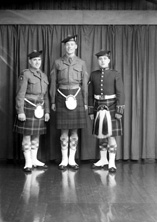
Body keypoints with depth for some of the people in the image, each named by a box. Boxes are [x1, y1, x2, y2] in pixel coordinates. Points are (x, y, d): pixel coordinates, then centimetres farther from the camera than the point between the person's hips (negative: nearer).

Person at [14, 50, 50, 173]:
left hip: (40, 109, 6)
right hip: (28, 108, -6)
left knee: (36, 135, 11)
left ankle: (34, 160, 23)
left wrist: (47, 111, 11)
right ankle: (28, 163, 8)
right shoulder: (25, 74, -6)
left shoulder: (44, 76, 12)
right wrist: (20, 111, -16)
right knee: (27, 135, 0)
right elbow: (20, 94, -10)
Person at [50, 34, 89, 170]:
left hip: (76, 96, 1)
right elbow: (53, 83, 6)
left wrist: (85, 102, 3)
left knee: (75, 129, 4)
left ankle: (72, 159, 13)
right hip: (62, 96, -1)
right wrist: (53, 101, 2)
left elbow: (85, 84, 7)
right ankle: (64, 160, 12)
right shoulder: (57, 62, 6)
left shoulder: (81, 63, 8)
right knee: (64, 130, 2)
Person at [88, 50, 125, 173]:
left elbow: (120, 93, -8)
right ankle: (103, 159, 24)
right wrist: (91, 111, 4)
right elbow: (90, 94, 7)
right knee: (100, 134, 10)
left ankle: (112, 163, 1)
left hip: (111, 106, -3)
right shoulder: (93, 75, 5)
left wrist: (119, 110, -14)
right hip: (98, 107, 4)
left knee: (111, 134, -6)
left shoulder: (115, 74, -4)